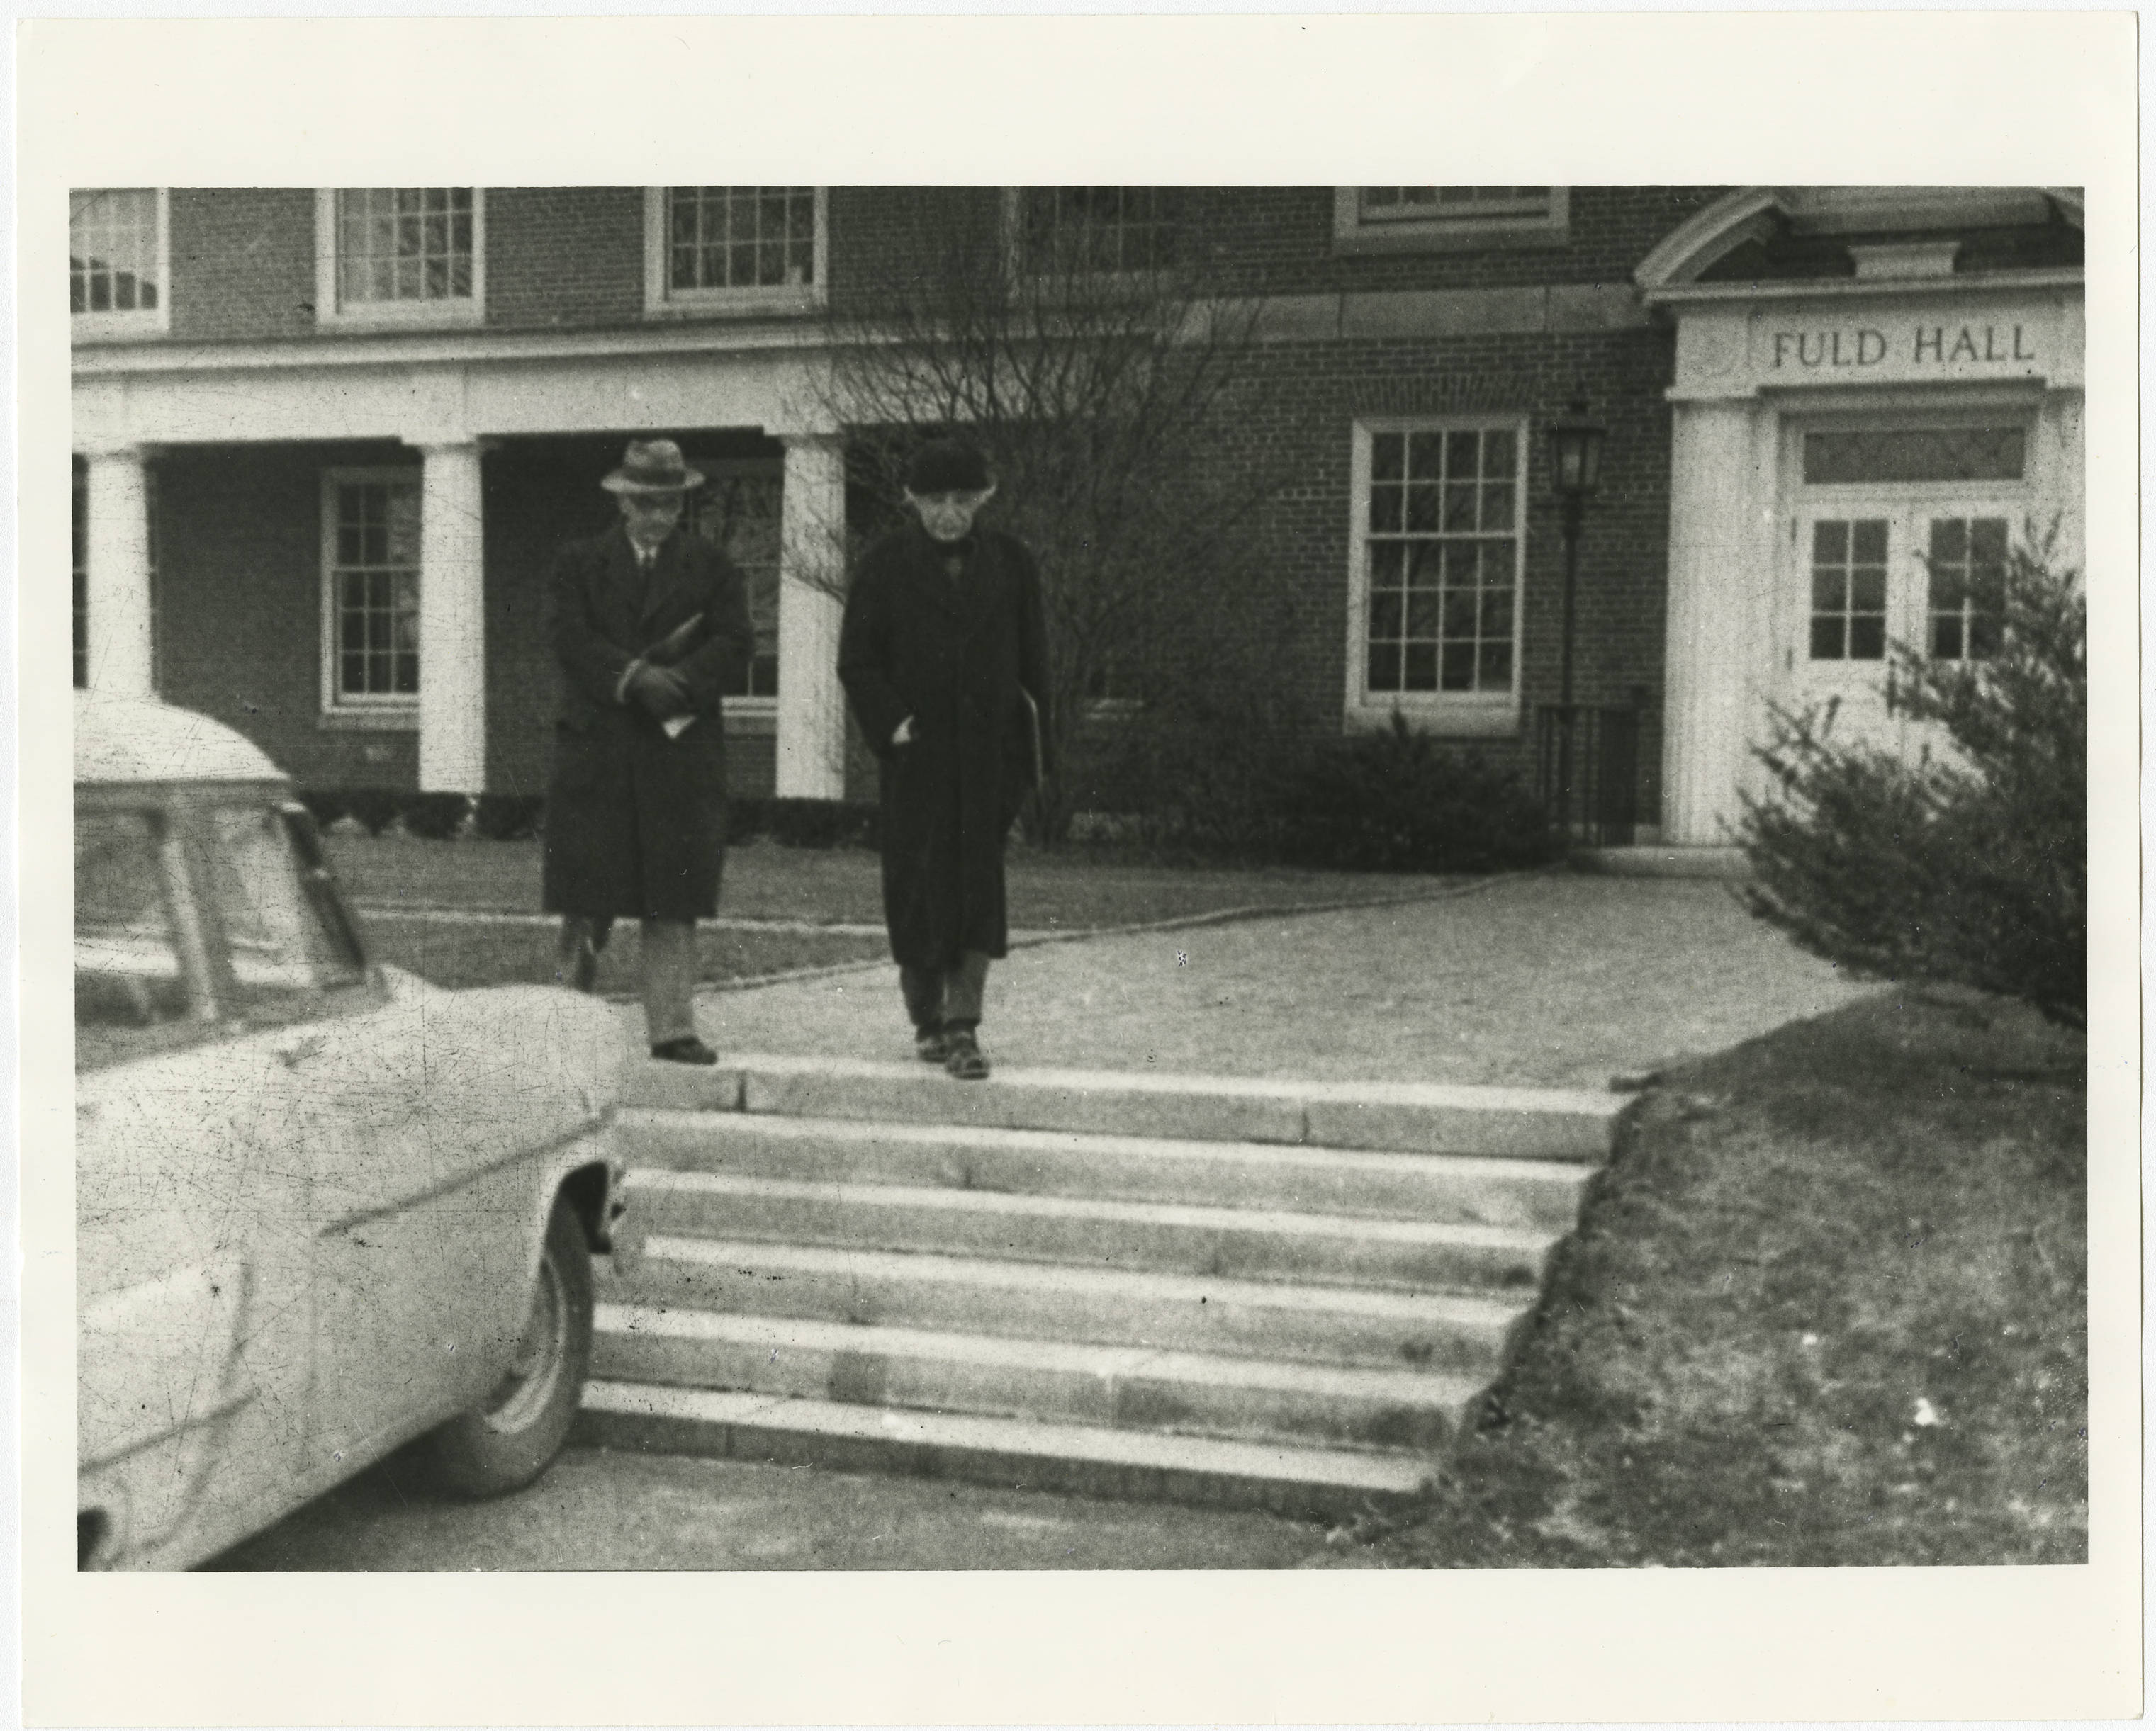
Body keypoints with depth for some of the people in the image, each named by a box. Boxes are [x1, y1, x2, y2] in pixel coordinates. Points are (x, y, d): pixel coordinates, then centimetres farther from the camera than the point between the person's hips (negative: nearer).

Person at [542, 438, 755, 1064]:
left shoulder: (711, 567, 12)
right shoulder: (580, 563, 10)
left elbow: (735, 642, 0)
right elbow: (568, 637, -4)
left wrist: (675, 682, -16)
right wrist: (636, 676, -17)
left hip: (682, 748, 0)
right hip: (596, 748, 0)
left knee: (676, 899, -1)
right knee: (588, 894, 1)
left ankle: (673, 1029, 1)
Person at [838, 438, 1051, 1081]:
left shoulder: (1010, 562, 8)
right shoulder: (886, 564, 3)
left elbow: (1032, 661, 11)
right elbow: (856, 660, 2)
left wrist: (1033, 747, 6)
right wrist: (892, 723, -12)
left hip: (989, 753, 1)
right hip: (916, 752, -1)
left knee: (979, 885, -5)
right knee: (918, 887, 3)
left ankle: (961, 1028, -4)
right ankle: (927, 1021, 19)